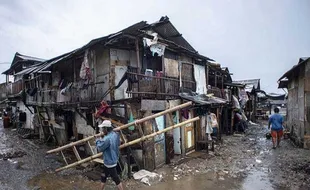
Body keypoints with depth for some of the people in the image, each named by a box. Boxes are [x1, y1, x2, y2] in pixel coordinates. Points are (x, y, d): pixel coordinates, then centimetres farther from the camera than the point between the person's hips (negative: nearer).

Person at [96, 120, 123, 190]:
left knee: (116, 179, 5)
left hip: (109, 162, -9)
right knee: (103, 176, 25)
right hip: (114, 159, 10)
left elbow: (100, 148, -18)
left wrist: (98, 140, 2)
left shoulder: (107, 138, -31)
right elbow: (119, 143, 11)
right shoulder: (116, 135, -4)